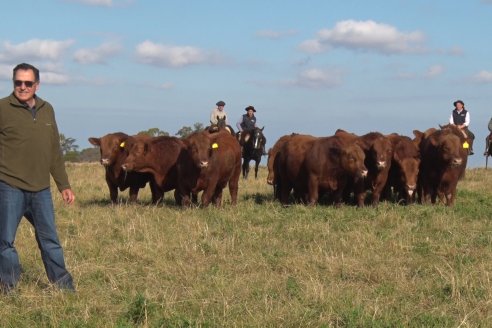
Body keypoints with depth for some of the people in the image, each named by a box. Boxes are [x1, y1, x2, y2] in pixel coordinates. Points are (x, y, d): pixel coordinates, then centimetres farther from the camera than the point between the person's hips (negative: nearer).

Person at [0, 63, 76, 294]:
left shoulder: (47, 110, 11)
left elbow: (55, 152, 18)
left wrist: (64, 185, 18)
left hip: (41, 189, 4)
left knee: (50, 240, 11)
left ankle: (64, 288, 20)